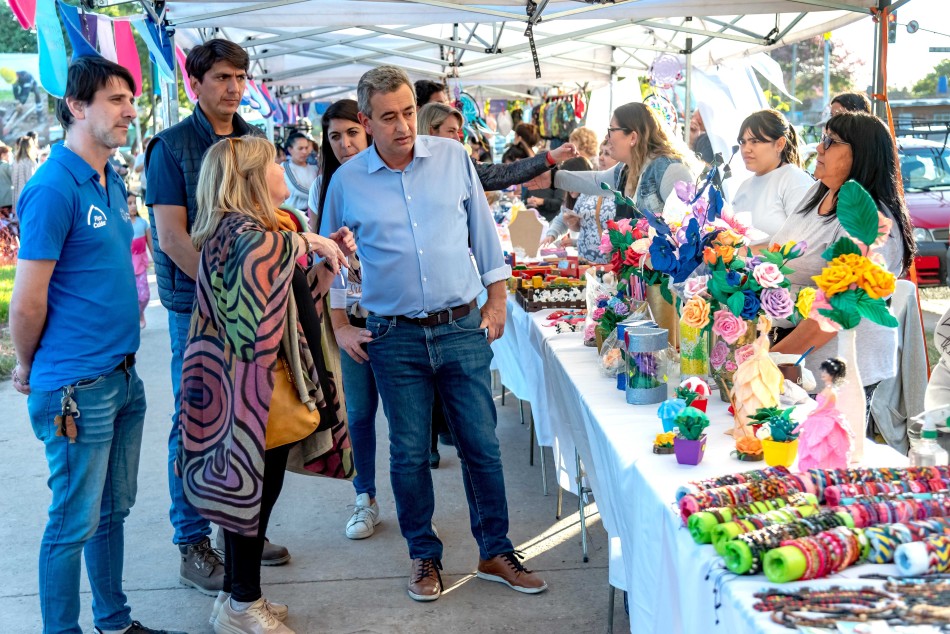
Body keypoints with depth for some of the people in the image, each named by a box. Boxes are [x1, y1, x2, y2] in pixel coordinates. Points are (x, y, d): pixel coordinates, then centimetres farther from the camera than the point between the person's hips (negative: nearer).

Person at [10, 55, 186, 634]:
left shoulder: (114, 183, 9)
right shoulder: (54, 188, -17)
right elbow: (27, 305, -15)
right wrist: (29, 370, -1)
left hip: (124, 378, 8)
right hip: (79, 389, -8)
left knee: (114, 510, 19)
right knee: (75, 523, 5)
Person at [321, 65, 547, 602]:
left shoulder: (453, 158, 1)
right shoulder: (347, 181, 0)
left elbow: (484, 231, 8)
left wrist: (496, 299, 6)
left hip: (462, 329, 1)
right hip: (396, 339, 0)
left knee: (482, 445, 5)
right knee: (410, 453, 7)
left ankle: (496, 553, 21)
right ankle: (425, 556, 25)